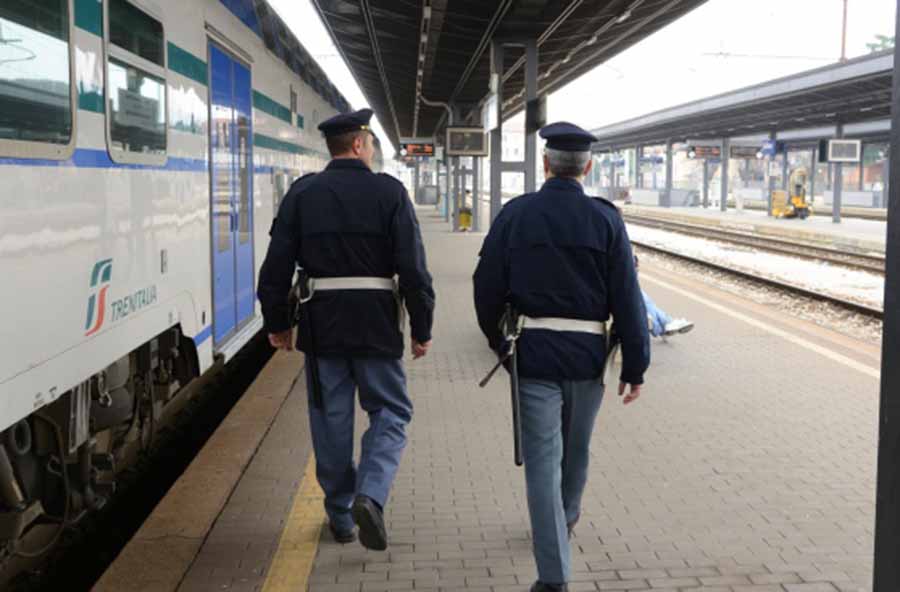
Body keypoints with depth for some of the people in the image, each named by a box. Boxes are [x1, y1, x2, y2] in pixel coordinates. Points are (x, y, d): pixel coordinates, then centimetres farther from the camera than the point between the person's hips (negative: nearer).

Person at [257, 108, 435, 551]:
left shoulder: (301, 193, 2)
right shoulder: (390, 192, -4)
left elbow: (277, 264, 1)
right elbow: (413, 267, -8)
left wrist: (277, 323, 11)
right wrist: (422, 328, -1)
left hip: (322, 321, 2)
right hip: (377, 323, -2)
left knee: (331, 418, 12)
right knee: (390, 411, 11)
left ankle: (341, 515, 21)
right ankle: (371, 495, -10)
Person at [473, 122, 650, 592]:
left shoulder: (515, 213, -3)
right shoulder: (606, 219, -3)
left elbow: (487, 285, 0)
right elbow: (627, 298, -6)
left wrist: (495, 337, 18)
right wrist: (635, 366, 0)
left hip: (534, 352, -1)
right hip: (588, 354, 2)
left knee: (542, 459, 1)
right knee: (575, 448, 23)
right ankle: (564, 522, 48)